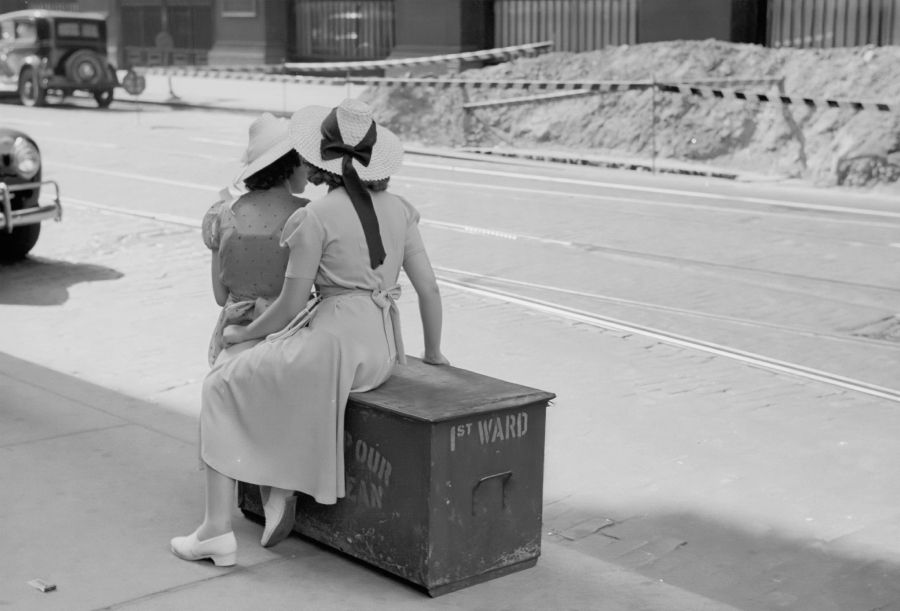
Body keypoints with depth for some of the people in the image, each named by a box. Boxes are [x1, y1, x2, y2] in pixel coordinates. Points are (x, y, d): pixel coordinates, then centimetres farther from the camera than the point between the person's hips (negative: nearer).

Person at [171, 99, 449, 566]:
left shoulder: (316, 218, -10)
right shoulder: (398, 209, 6)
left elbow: (290, 305, -7)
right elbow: (429, 289, 8)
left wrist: (242, 334, 11)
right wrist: (432, 353, 22)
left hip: (336, 345, -7)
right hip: (384, 353, 7)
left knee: (222, 386, 14)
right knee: (268, 379, 31)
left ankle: (217, 531, 7)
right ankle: (279, 492, 19)